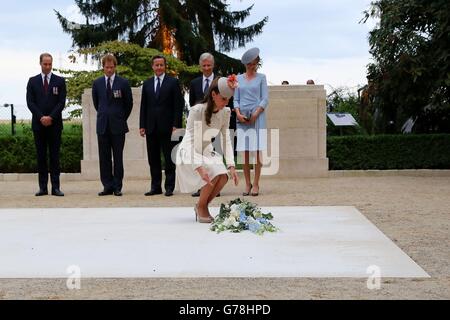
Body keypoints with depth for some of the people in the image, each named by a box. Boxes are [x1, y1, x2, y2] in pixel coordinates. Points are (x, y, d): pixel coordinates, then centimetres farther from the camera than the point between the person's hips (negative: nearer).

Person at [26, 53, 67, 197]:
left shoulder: (60, 81, 6)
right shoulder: (33, 81, 9)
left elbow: (62, 102, -1)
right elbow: (30, 102, 1)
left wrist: (51, 117, -12)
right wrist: (41, 117, -11)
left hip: (55, 124, -1)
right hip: (38, 124, 1)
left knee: (55, 155, -1)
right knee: (41, 156, 3)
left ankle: (55, 187, -1)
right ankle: (43, 187, 5)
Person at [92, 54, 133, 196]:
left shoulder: (123, 83, -1)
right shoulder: (97, 83, 7)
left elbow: (129, 104, 7)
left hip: (118, 126, -2)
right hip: (102, 125, 3)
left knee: (118, 158, 0)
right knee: (104, 158, 3)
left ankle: (117, 187, 5)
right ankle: (107, 186, 8)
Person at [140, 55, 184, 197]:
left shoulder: (173, 82, 1)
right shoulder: (147, 84, 13)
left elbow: (178, 105, -3)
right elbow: (143, 106, 12)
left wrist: (176, 125, -10)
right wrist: (142, 125, 4)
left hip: (167, 127, -4)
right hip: (151, 127, 4)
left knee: (169, 158, 1)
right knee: (153, 159, 6)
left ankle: (169, 187, 6)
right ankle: (155, 186, 13)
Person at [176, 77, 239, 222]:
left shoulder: (225, 112, -6)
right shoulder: (197, 110, -25)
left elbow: (226, 140, -5)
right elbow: (192, 142, -27)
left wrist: (231, 166, -17)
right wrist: (199, 168, -38)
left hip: (207, 151, 6)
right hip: (190, 152, -6)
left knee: (223, 176, -20)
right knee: (214, 174, -28)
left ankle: (203, 206, 4)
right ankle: (201, 206, -4)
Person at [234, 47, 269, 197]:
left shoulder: (261, 78, 7)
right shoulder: (239, 79, 13)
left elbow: (265, 99, 1)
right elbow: (236, 99, 11)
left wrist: (255, 114, -11)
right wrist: (238, 114, -7)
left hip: (257, 117, -2)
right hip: (242, 118, 2)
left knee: (257, 152, -5)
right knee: (245, 153, 1)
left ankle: (255, 184, -2)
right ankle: (247, 184, 6)